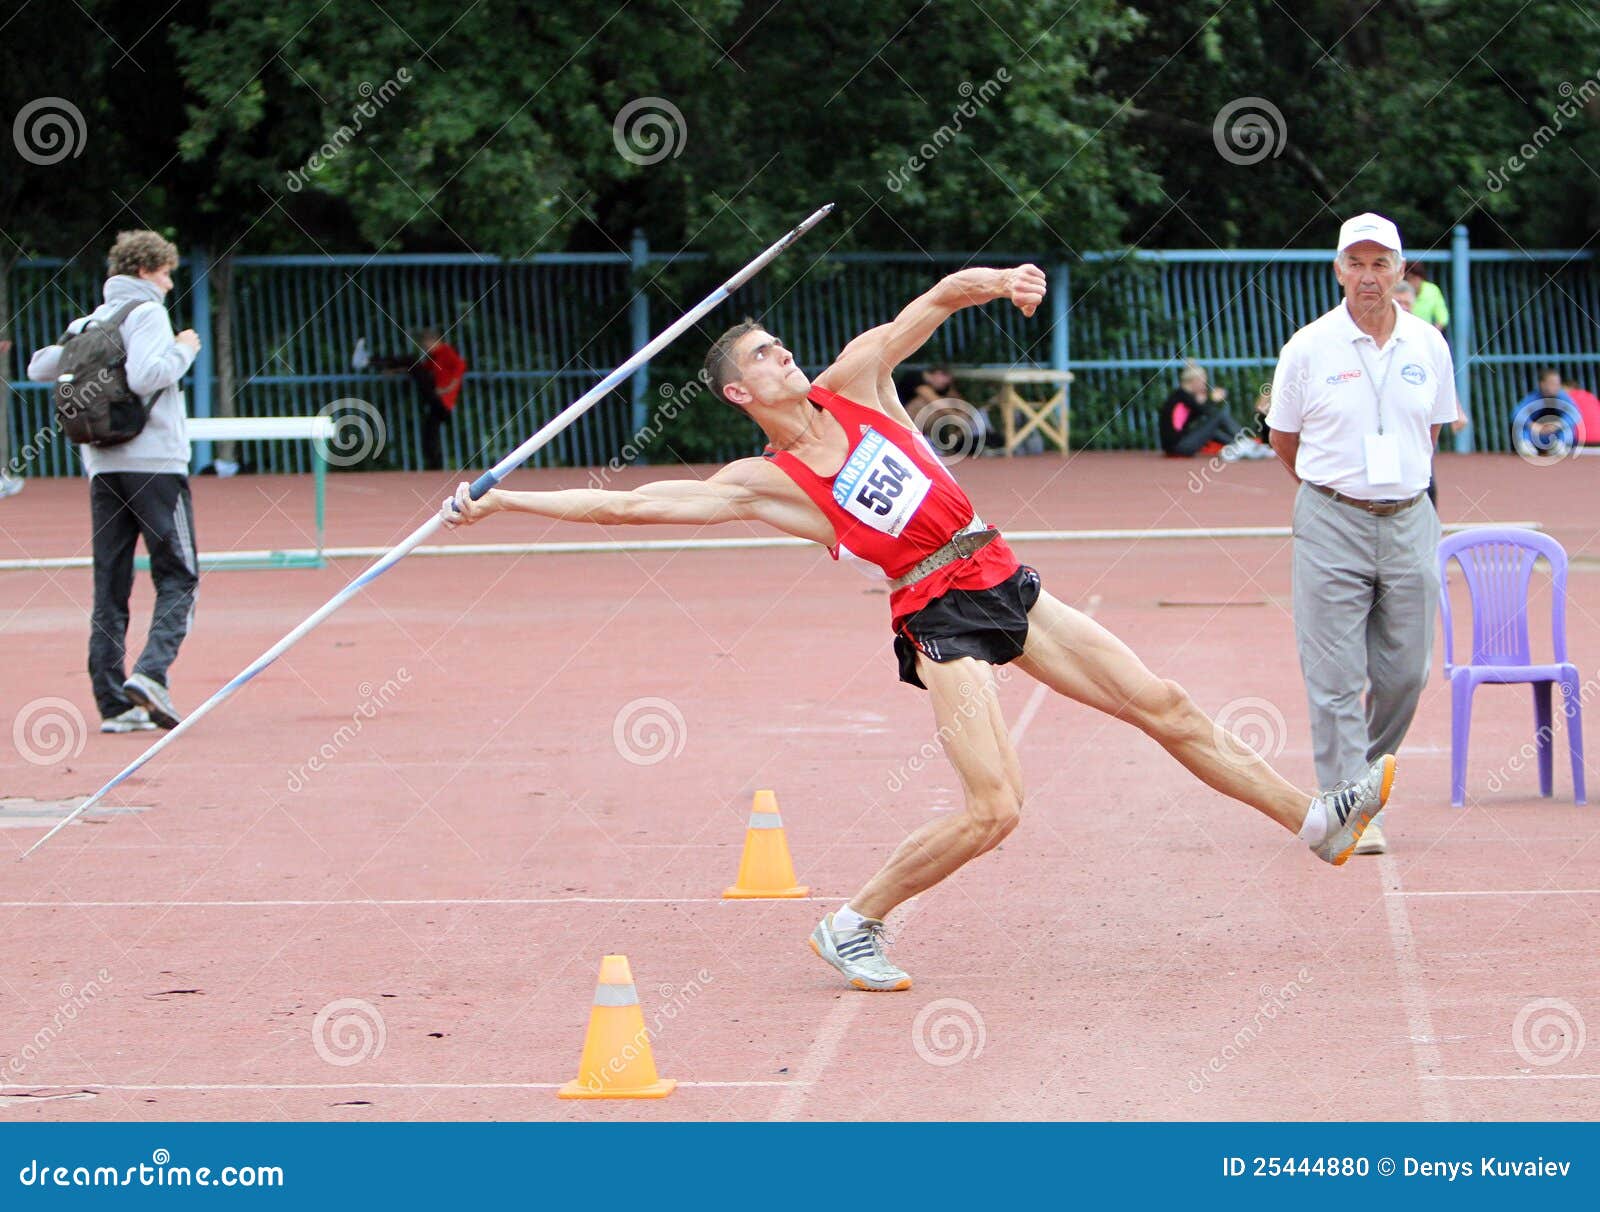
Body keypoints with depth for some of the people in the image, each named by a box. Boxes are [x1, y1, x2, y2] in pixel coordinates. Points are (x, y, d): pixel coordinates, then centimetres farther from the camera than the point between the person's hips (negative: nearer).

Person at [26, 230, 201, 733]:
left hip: (103, 467, 6)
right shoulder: (146, 314, -6)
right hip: (155, 463, -6)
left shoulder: (88, 322, 15)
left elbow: (38, 367, 17)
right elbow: (144, 377, -20)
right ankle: (151, 672, -23)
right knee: (178, 579, -2)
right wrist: (182, 351, -5)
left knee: (109, 587, 6)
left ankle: (113, 701, 1)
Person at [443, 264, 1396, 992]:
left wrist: (1002, 281, -14)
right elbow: (626, 504, -5)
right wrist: (500, 502, -6)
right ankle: (853, 927, 0)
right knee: (995, 807, -18)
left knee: (1166, 708, 7)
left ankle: (1319, 820, 17)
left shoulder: (855, 382, 8)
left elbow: (939, 301, 7)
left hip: (1005, 584, 5)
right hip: (941, 617, -5)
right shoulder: (762, 484, -4)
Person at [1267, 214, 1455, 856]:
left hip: (1408, 520, 3)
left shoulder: (1428, 345, 5)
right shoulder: (1309, 347, -4)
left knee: (1403, 671, 4)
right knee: (1336, 675, -6)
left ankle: (1363, 777, 24)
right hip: (1332, 523, -3)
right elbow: (1283, 438, 8)